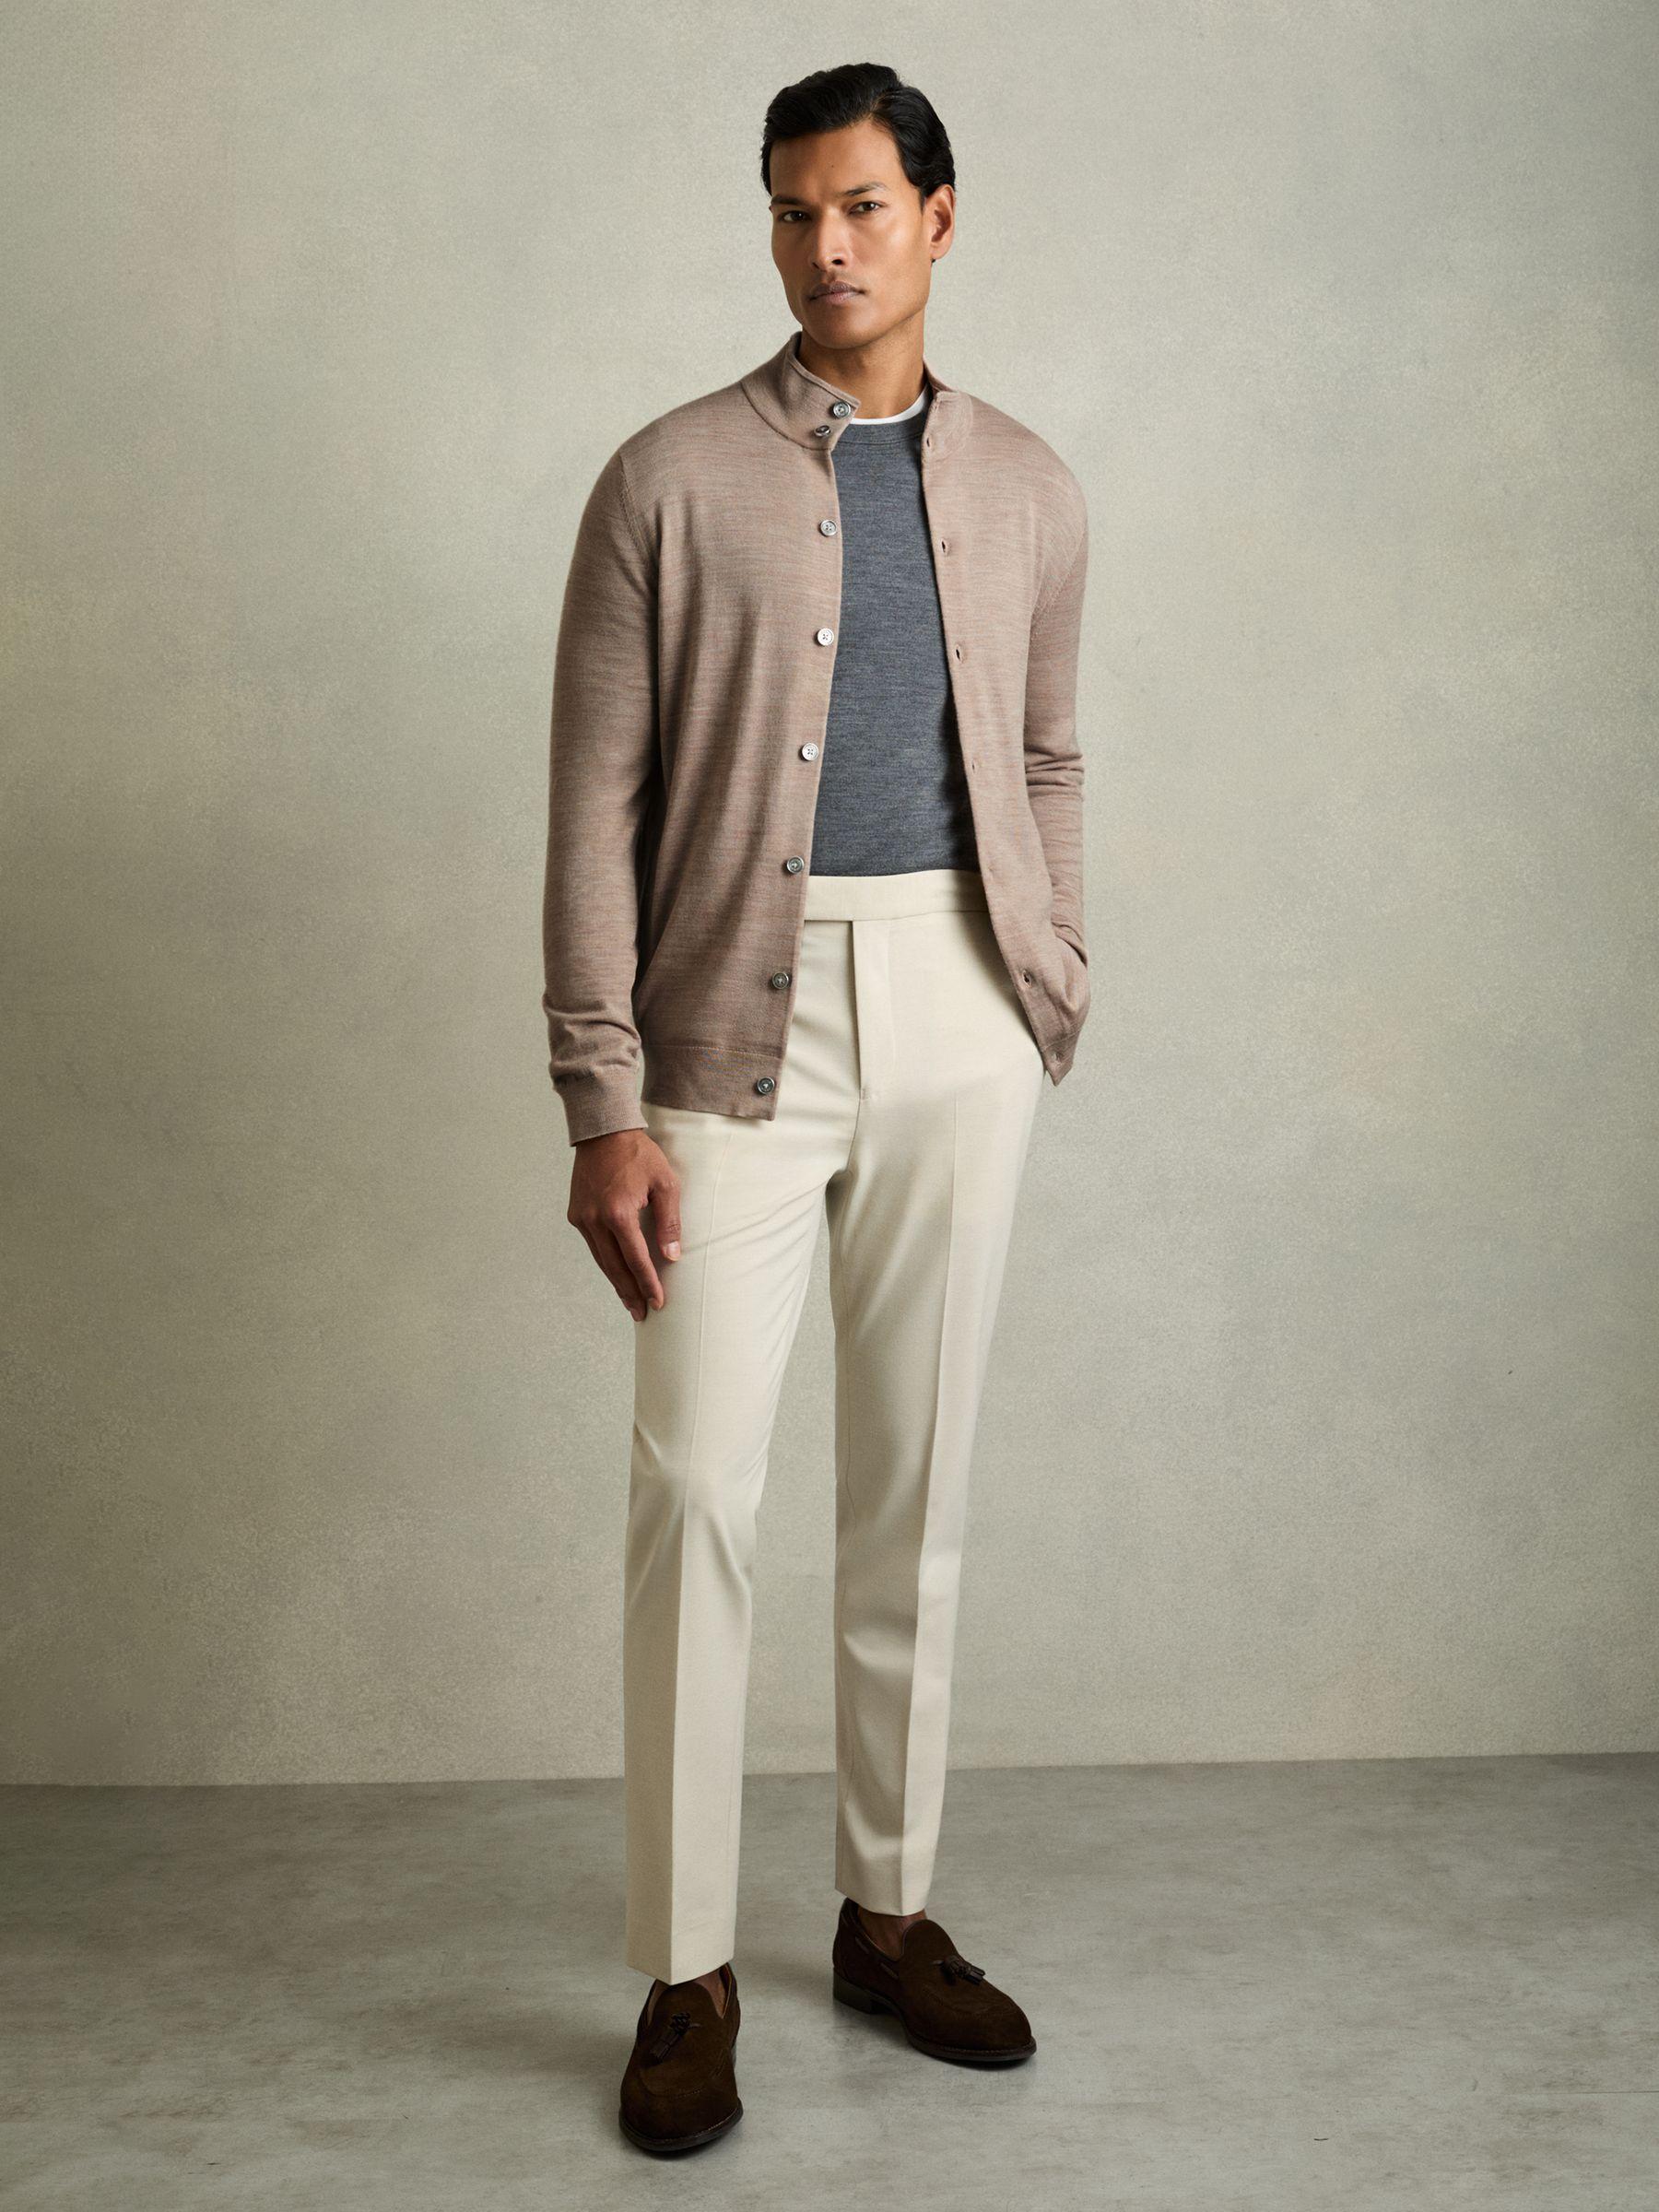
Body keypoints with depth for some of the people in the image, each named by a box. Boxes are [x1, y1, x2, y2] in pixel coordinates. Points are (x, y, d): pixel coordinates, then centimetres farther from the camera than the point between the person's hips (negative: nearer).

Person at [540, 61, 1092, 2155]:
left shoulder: (1025, 487, 11)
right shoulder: (671, 479, -1)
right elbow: (596, 801, -5)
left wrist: (1051, 998, 12)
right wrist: (603, 1105, -11)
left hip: (957, 1018, 3)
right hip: (743, 1017, -3)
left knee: (916, 1480, 9)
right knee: (699, 1480, -7)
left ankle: (889, 1912, 24)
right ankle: (685, 1970, 7)